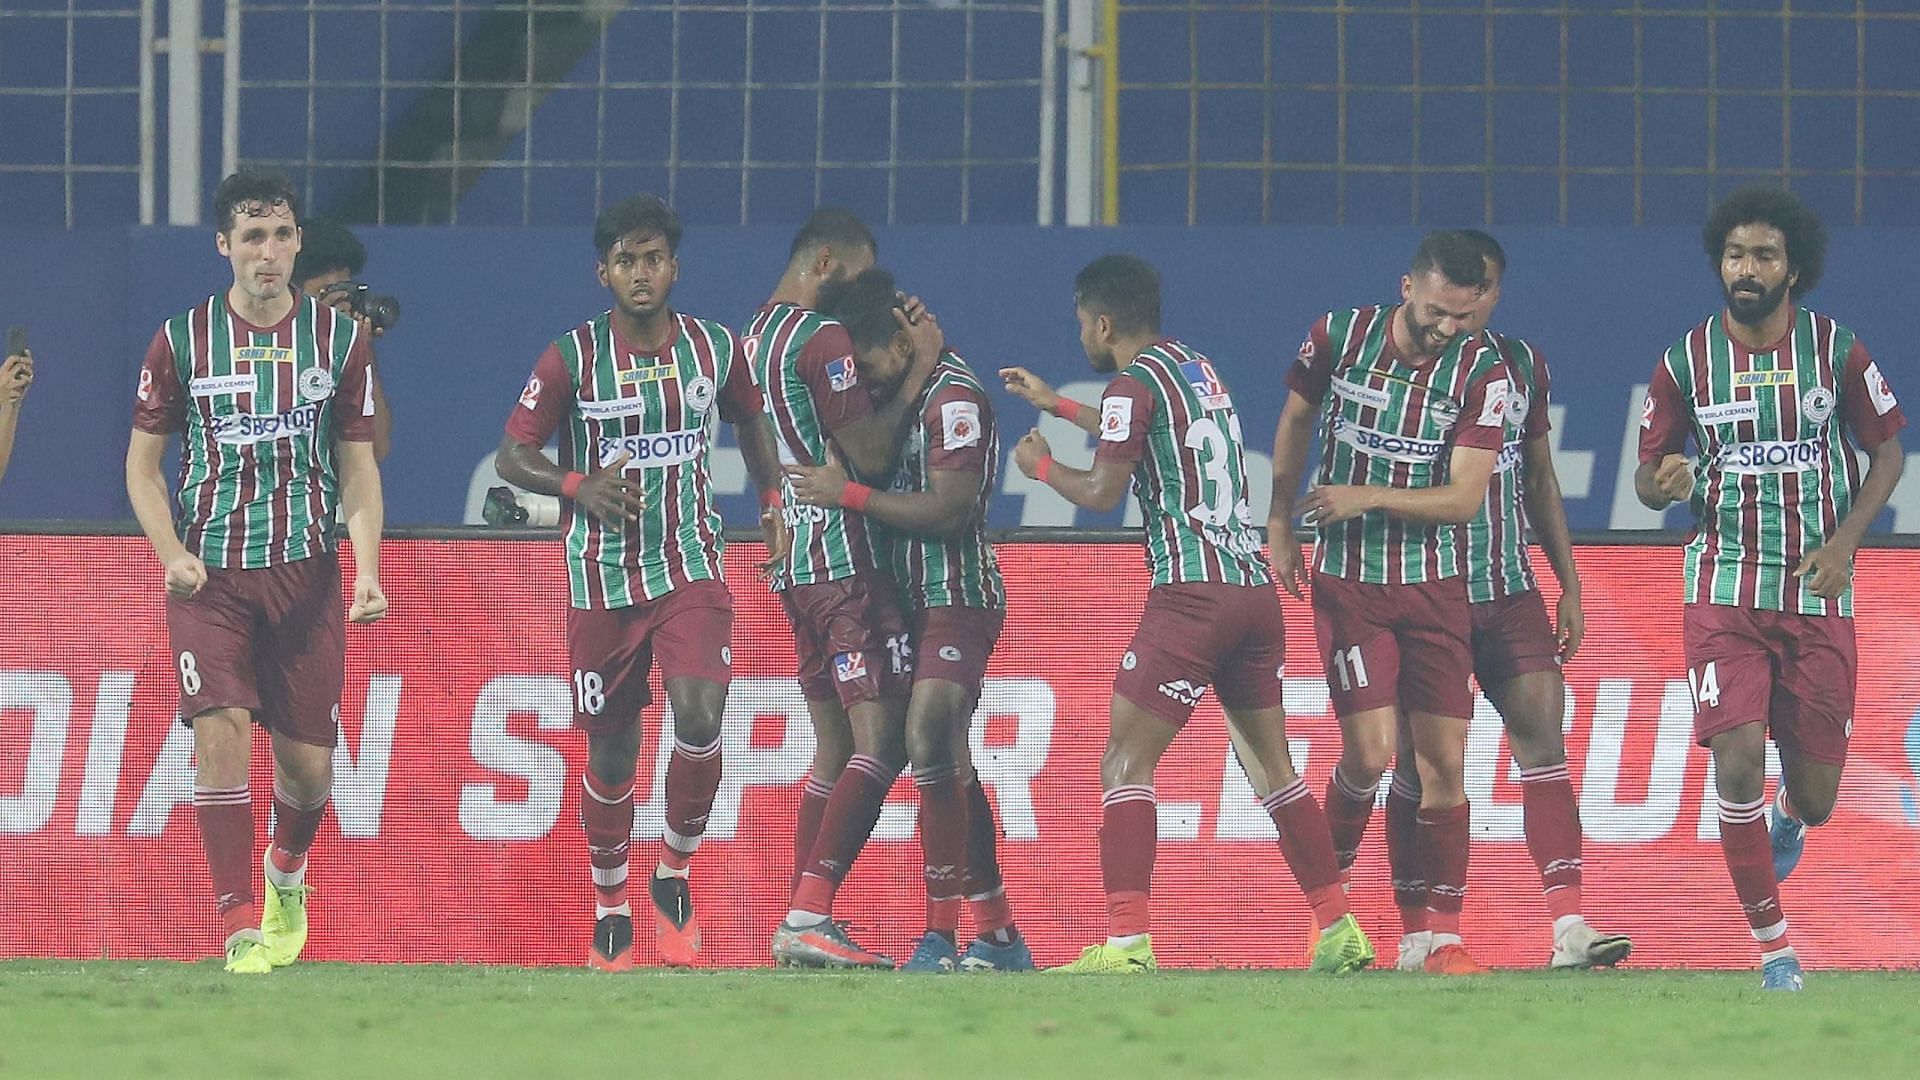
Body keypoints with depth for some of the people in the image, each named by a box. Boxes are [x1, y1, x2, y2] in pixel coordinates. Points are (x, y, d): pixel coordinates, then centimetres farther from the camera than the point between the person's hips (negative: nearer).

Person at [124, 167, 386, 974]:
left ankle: (287, 868, 37)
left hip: (305, 573, 1)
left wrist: (367, 571, -6)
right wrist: (171, 554, -9)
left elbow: (359, 467, 7)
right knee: (221, 726, -18)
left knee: (309, 761, 3)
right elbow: (142, 459, 6)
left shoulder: (339, 339, 4)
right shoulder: (182, 340, 1)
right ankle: (242, 928, -14)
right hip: (208, 574, -1)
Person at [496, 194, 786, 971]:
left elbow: (749, 419, 22)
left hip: (691, 566, 1)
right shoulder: (572, 358, -6)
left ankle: (675, 874, 3)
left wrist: (772, 505, 14)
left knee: (700, 716, -20)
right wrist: (578, 485, -21)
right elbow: (512, 454, -3)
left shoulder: (715, 348, 1)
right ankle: (609, 912, 23)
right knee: (610, 754, 5)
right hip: (601, 578, -1)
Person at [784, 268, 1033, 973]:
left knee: (929, 740, -25)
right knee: (949, 767, 15)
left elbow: (949, 510, -22)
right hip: (917, 599, 11)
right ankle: (998, 936, 25)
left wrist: (848, 494, -18)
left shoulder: (955, 398, -14)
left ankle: (940, 936, -28)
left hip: (959, 595, -11)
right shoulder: (907, 396, 15)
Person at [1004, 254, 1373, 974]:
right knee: (1272, 763, 15)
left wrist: (1041, 465, 10)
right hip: (1254, 587, 8)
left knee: (1126, 760, -7)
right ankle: (1340, 933, 14)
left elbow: (1103, 491, -9)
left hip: (1192, 591, -8)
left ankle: (1128, 941, -18)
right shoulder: (1197, 369, 20)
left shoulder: (1136, 383, -6)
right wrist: (1055, 403, 47)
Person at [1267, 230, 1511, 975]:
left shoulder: (1482, 373, -8)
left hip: (1435, 586, 1)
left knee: (1444, 760, -2)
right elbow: (1295, 421, 13)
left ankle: (1445, 936, 5)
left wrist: (1367, 497, -22)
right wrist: (1280, 523, 13)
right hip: (1348, 582, -1)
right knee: (1369, 752, -11)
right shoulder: (1338, 337, -6)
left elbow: (1464, 496, -12)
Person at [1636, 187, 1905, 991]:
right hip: (1723, 587, -1)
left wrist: (1844, 541, -6)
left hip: (1818, 594, 1)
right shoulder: (1685, 364, -1)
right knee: (1737, 762, -17)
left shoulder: (1837, 352, -2)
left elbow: (1888, 450, 8)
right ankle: (1772, 945, -3)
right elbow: (1647, 478, 7)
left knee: (1814, 796, 3)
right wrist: (1665, 480, -18)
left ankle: (1789, 819, 44)